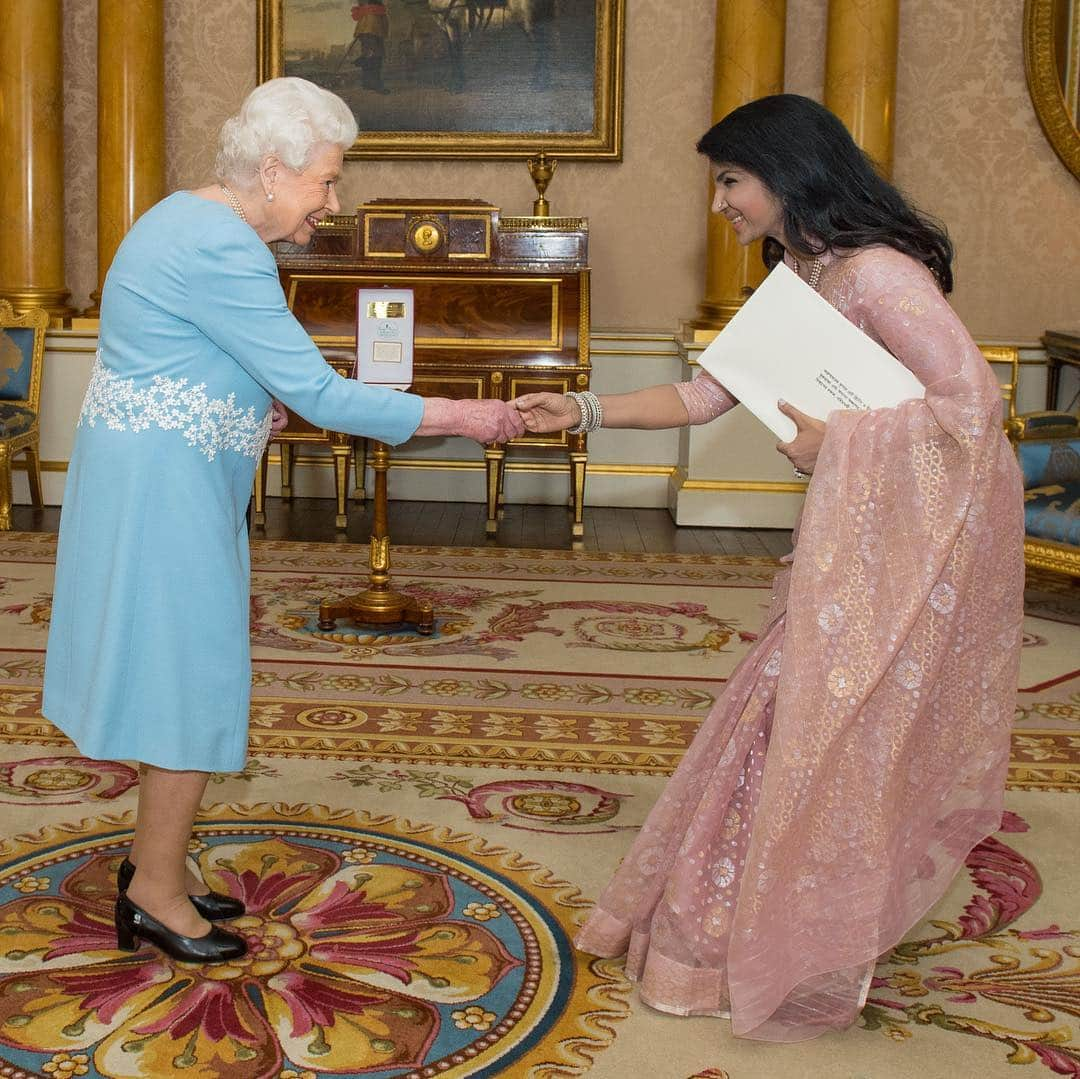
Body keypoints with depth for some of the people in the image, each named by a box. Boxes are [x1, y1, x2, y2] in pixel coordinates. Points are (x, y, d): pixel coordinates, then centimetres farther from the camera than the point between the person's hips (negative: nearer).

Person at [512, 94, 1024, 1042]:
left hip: (925, 532, -9)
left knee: (845, 736, 0)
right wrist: (584, 413, 2)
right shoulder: (798, 279, 10)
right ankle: (744, 931, 27)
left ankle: (816, 961, 17)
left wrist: (834, 438, -17)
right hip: (857, 533, 9)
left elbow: (972, 400, -24)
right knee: (796, 713, 12)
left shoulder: (875, 272, -19)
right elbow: (705, 395, 11)